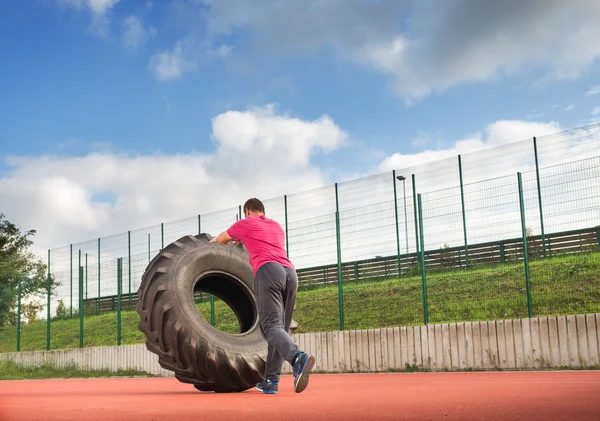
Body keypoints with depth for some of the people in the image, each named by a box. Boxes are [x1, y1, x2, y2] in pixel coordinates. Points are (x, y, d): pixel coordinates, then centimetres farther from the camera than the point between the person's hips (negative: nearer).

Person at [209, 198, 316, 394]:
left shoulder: (245, 224, 19)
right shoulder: (277, 226, 33)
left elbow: (222, 239, 38)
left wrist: (213, 241, 61)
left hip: (268, 271, -5)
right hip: (290, 272, 6)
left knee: (272, 326, -16)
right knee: (281, 327, 9)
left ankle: (298, 357, -44)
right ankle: (271, 380, 4)